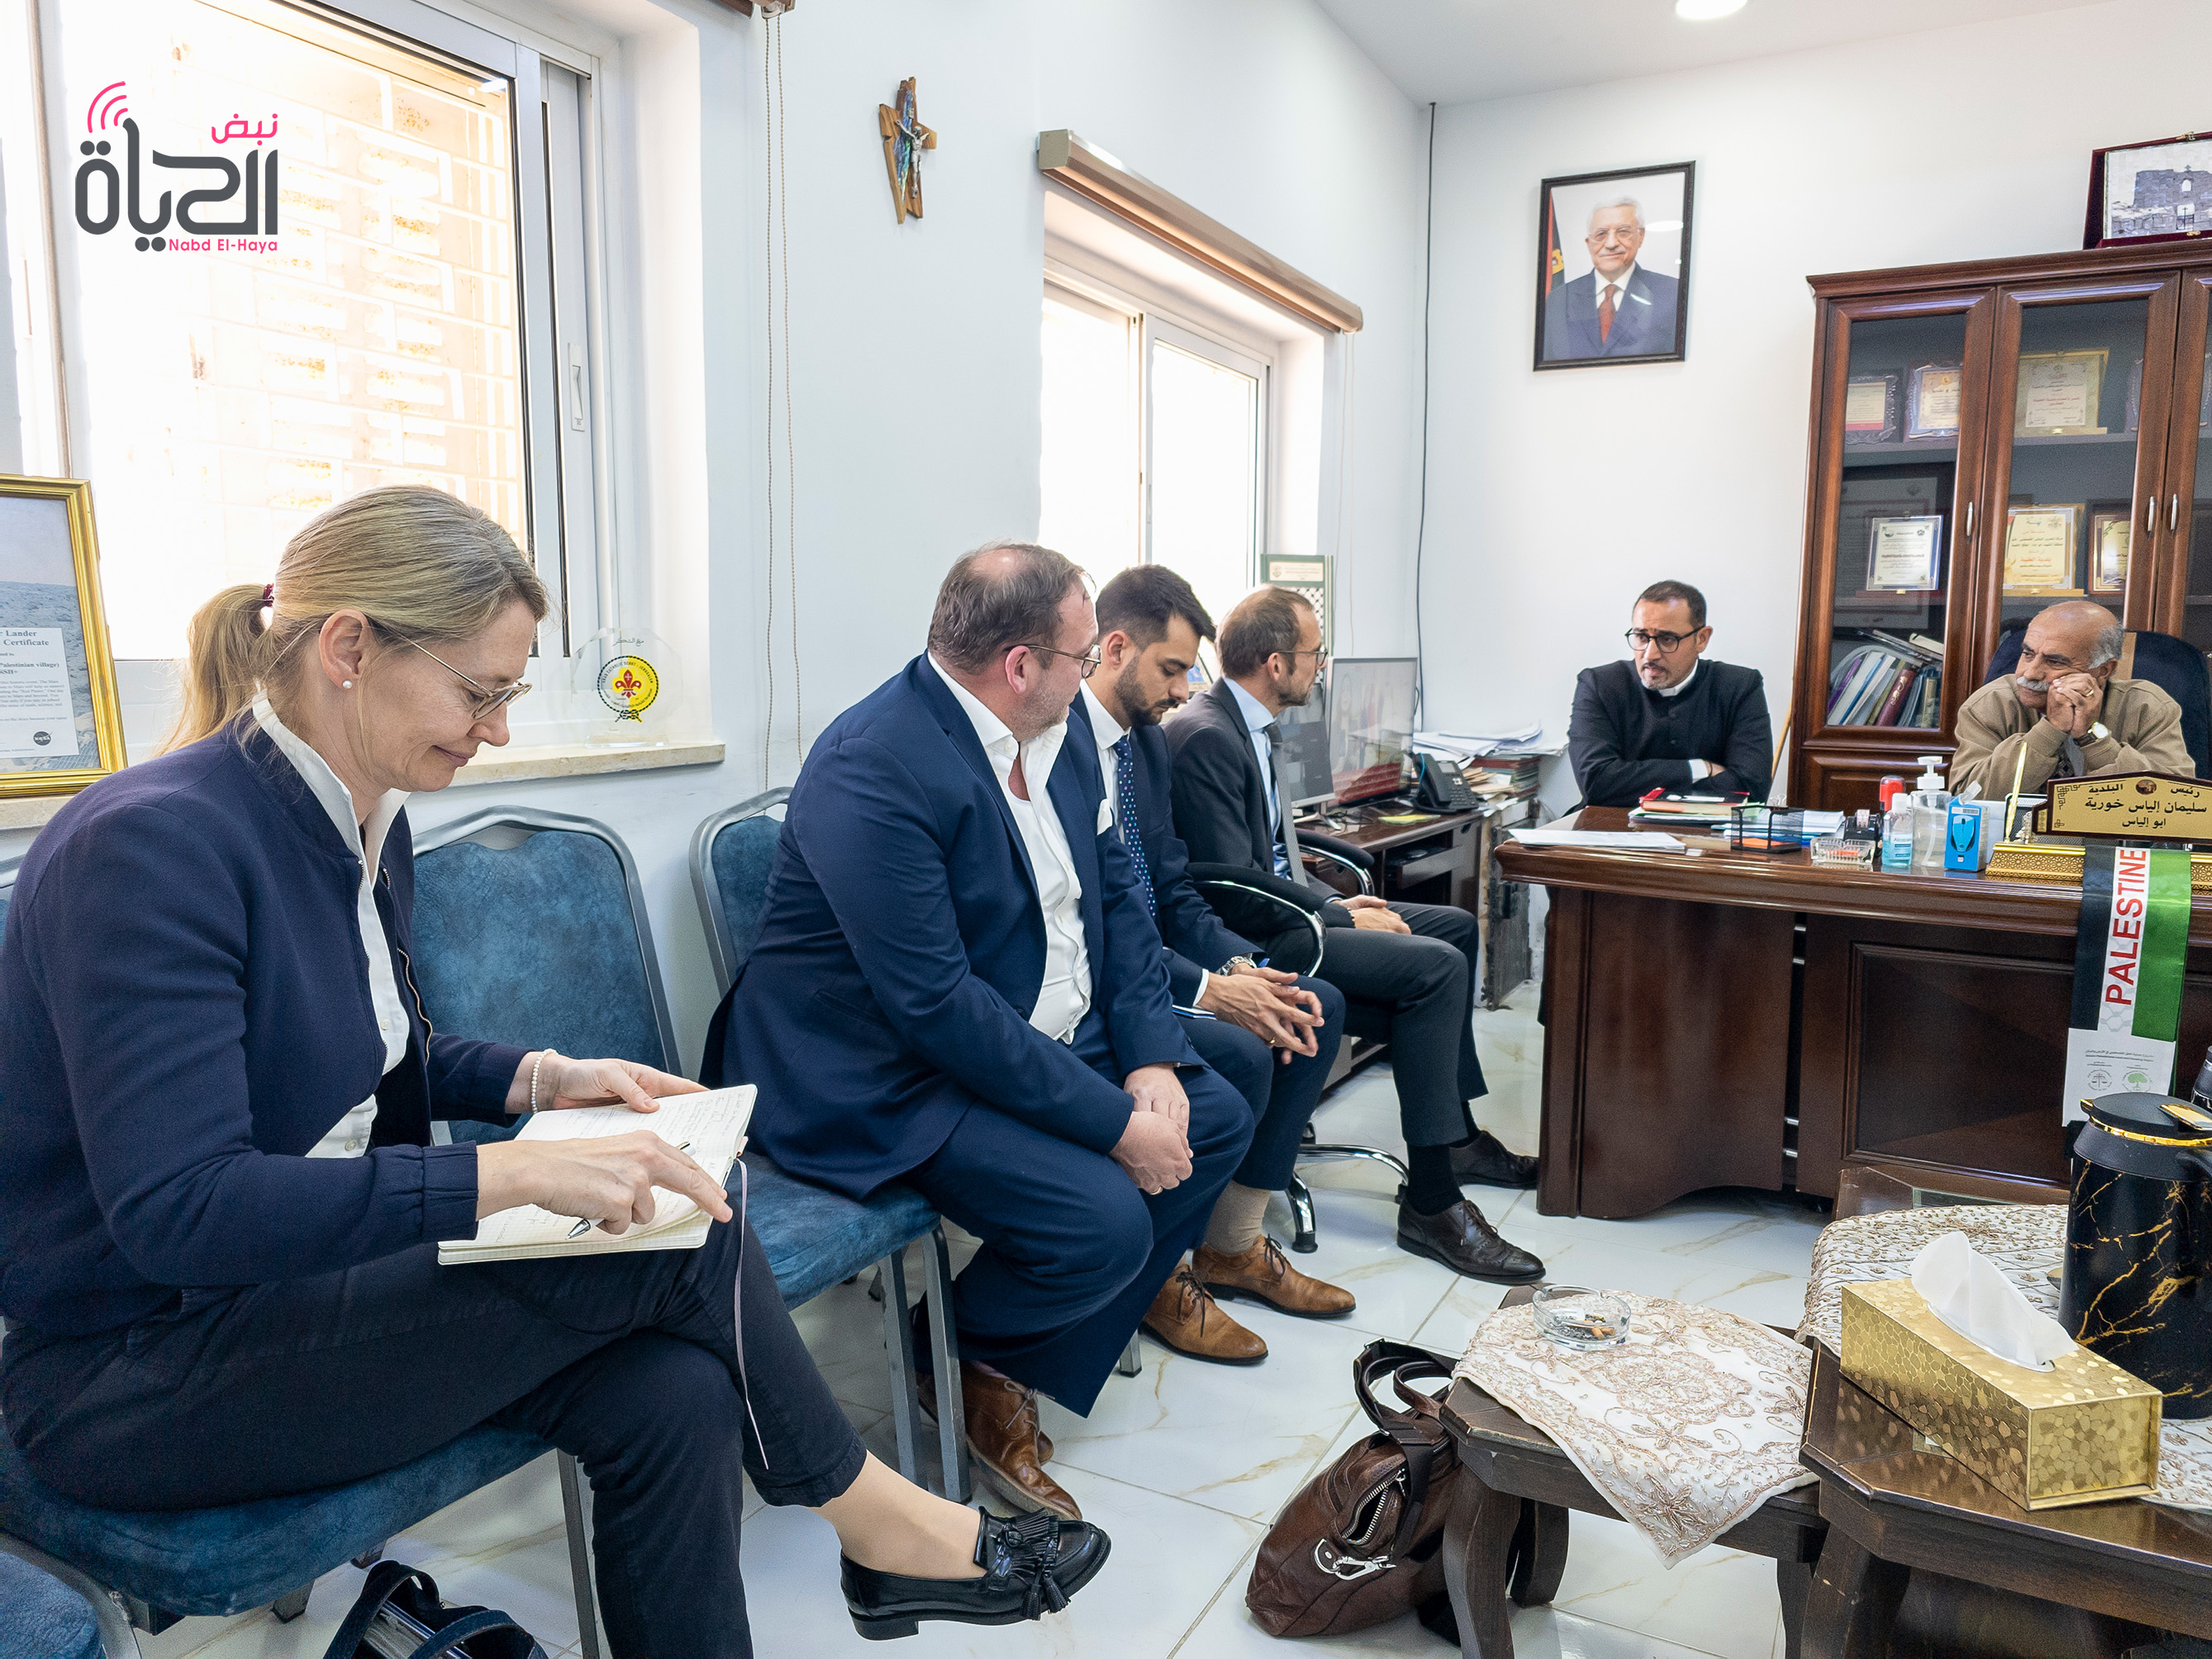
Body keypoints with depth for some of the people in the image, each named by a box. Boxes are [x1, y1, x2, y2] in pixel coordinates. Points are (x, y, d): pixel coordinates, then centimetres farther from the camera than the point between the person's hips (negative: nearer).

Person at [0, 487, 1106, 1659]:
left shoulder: (371, 825, 4)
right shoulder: (151, 842, -23)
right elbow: (173, 1208, -29)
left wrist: (536, 1080, 2)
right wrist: (510, 1173, -35)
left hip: (315, 1278, 7)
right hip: (140, 1376, -7)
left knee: (673, 1394, -18)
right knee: (677, 1242, -20)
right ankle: (872, 1521, 5)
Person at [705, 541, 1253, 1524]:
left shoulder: (1058, 732, 2)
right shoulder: (872, 770, -26)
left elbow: (1117, 898, 7)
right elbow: (938, 1006, -28)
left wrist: (1152, 1059, -7)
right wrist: (1113, 1121, -24)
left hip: (1040, 1041, 10)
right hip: (885, 1084, -9)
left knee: (1217, 1120, 4)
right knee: (1104, 1220, -24)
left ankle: (1038, 1366, 12)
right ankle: (969, 1363, 9)